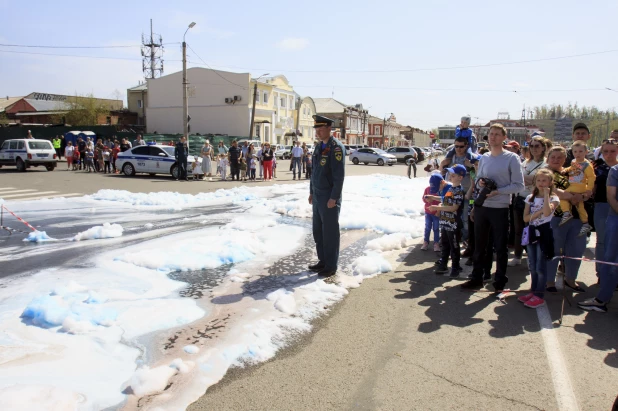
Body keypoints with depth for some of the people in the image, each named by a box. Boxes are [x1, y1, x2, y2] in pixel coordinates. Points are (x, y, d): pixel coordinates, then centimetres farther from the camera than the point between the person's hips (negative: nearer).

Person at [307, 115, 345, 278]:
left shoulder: (336, 147, -14)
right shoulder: (319, 147, 13)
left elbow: (339, 175, -19)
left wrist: (334, 198, -21)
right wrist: (311, 192, 17)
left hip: (329, 198, -8)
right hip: (317, 197, 8)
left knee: (330, 232, 0)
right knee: (318, 231, 14)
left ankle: (331, 266, 10)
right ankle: (322, 261, 26)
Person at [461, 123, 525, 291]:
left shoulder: (512, 158, -6)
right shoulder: (484, 158, 10)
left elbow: (519, 185, -9)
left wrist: (498, 191, -19)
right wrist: (480, 182, -4)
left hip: (500, 208, -5)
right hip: (481, 207, 5)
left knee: (500, 247, 5)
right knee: (479, 245, 12)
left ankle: (500, 281, 18)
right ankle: (476, 278, 25)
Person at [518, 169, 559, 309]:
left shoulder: (553, 198, -6)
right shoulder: (530, 197, 7)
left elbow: (547, 212, -27)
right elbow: (525, 218, 1)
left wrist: (546, 194, -21)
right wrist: (538, 212, -16)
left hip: (544, 233, -5)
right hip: (532, 232, 5)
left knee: (540, 266, -4)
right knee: (532, 266, 12)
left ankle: (539, 296, 4)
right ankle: (533, 291, 24)